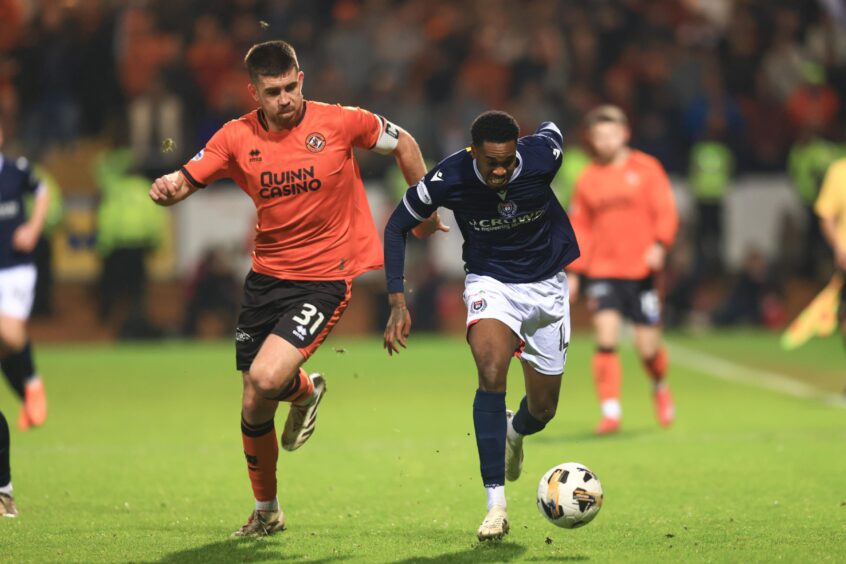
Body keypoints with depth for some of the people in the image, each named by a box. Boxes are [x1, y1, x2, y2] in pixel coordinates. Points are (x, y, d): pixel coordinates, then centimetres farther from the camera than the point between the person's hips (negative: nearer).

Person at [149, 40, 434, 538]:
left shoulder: (340, 123, -9)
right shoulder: (238, 137, -2)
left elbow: (403, 144, 6)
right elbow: (185, 182, -2)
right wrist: (166, 189, -25)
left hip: (326, 278, -4)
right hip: (267, 276, 4)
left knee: (266, 379, -25)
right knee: (254, 407, 7)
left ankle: (306, 391, 14)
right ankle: (266, 511, 31)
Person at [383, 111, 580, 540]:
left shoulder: (542, 156, -24)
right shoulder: (447, 179, -25)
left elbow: (551, 130, 3)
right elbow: (397, 226, -9)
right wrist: (397, 302, -15)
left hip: (546, 284, 2)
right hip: (489, 282, -2)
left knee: (542, 409, 7)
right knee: (491, 372, -31)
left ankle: (514, 432, 48)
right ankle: (496, 504, -29)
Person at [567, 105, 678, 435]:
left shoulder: (646, 169, 2)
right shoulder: (588, 179, 9)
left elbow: (666, 212, -2)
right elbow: (580, 229, 13)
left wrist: (659, 245, -19)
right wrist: (574, 273, 8)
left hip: (641, 269, -1)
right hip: (602, 271, 2)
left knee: (647, 347, 0)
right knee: (606, 337, -16)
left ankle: (660, 387, 33)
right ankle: (610, 411, -14)